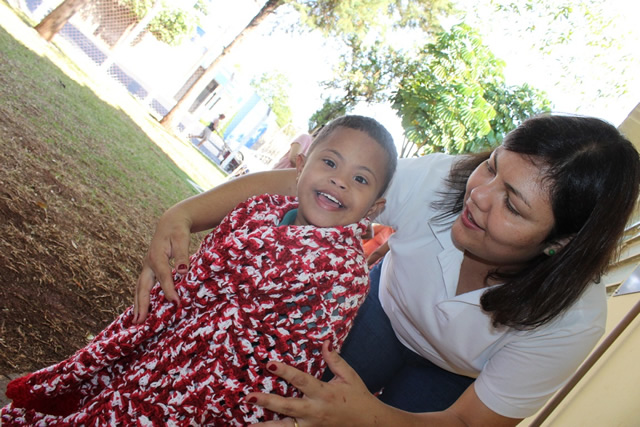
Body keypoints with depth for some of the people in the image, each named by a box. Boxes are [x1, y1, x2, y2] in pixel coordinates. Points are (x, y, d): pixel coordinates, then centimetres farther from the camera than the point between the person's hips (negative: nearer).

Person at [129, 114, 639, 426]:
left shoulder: (571, 321, -36)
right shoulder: (435, 180, -35)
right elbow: (288, 185, -31)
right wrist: (182, 215, -44)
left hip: (456, 381, 0)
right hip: (387, 307, 1)